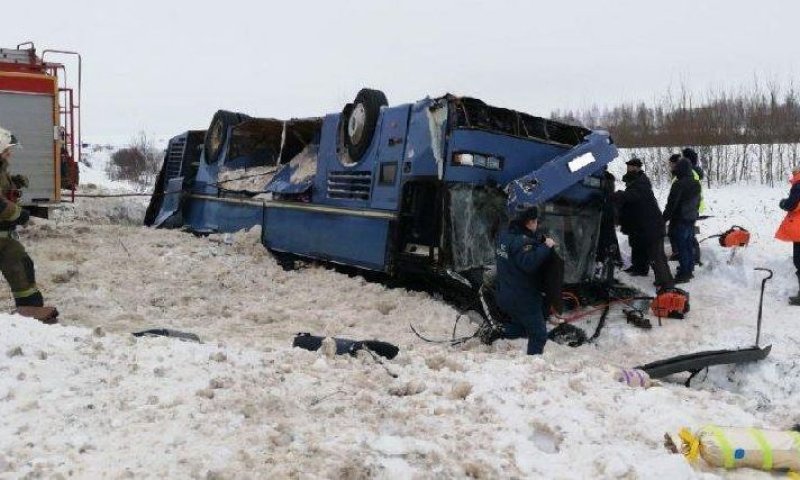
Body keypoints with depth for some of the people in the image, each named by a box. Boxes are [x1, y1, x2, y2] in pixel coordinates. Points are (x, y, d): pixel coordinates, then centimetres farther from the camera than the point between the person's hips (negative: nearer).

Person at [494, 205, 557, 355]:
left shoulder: (505, 235, 5)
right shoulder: (522, 241, -23)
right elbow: (529, 263, -37)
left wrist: (541, 242, 3)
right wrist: (546, 247, -28)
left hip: (504, 296, 9)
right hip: (523, 299, -9)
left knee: (518, 323, 31)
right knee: (539, 334, 0)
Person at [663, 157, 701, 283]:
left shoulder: (679, 184, -19)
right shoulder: (696, 184, 8)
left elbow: (671, 204, -18)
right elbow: (697, 202, 17)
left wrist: (664, 219, -9)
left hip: (679, 221, -8)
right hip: (692, 220, 8)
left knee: (681, 247, -4)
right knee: (689, 245, 16)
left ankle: (684, 273, -2)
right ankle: (689, 270, 25)